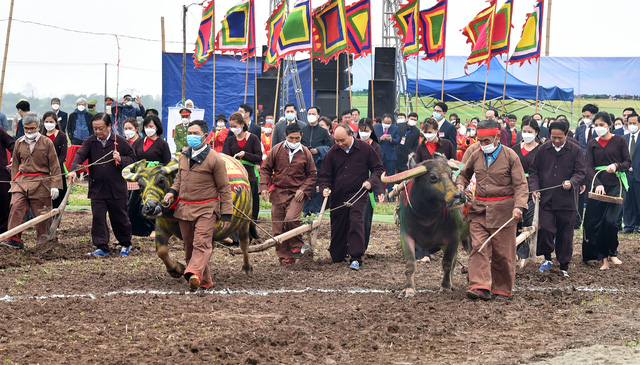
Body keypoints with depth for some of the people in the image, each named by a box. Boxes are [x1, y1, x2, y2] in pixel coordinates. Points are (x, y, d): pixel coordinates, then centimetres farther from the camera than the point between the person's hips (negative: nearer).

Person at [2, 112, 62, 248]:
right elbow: (15, 164, 19)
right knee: (16, 209, -14)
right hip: (21, 181, 3)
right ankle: (14, 239, -13)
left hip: (41, 183, -2)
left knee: (41, 214, 3)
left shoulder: (47, 143, -1)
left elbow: (54, 166, -1)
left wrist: (55, 185, -8)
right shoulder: (19, 143, 10)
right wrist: (14, 181, 12)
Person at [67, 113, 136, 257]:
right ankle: (101, 248, 4)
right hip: (97, 188, 2)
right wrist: (73, 170, -28)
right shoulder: (90, 142, 2)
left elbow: (132, 158, 6)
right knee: (98, 218, -2)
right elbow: (80, 155, -11)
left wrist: (121, 160, -14)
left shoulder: (120, 141, -1)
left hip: (117, 188, -2)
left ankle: (125, 244, 27)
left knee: (120, 218, 8)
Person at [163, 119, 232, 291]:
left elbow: (224, 188, -5)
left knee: (201, 243, -20)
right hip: (184, 208, 7)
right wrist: (172, 192, 5)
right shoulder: (184, 156, 12)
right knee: (189, 246, 9)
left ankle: (194, 274, -39)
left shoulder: (215, 159, -7)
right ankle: (205, 281, 18)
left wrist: (226, 214, -8)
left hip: (206, 208, -7)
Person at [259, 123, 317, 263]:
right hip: (278, 192, 2)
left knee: (291, 219, -24)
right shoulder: (277, 150, 2)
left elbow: (312, 174, 10)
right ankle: (284, 256, 13)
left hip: (296, 193, -2)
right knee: (278, 227, 2)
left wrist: (303, 190, -4)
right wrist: (264, 187, -4)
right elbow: (265, 169, 8)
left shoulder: (305, 153, 2)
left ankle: (296, 246, -1)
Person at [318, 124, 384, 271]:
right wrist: (325, 187, -9)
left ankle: (356, 259, -18)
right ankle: (337, 257, 24)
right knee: (337, 226, 7)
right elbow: (325, 174, 11)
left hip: (357, 195, -3)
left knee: (356, 221, -20)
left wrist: (371, 182, -11)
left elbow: (378, 168, 6)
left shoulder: (365, 149, -3)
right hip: (337, 197, 3)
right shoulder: (333, 152, 3)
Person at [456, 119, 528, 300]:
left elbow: (521, 184, -6)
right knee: (478, 247, -10)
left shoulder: (510, 156, -4)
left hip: (503, 209, -3)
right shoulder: (476, 156, 8)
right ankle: (480, 287, -16)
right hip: (479, 209, 4)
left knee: (503, 252, 2)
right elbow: (464, 174, 26)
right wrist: (460, 185, 3)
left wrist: (519, 206, -21)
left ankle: (503, 290, 13)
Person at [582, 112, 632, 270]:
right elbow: (589, 167, 0)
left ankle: (612, 253, 7)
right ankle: (603, 258, 5)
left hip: (616, 185, -3)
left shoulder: (619, 141, 2)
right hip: (599, 185, 3)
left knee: (610, 220, -15)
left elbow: (628, 162, 3)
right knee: (594, 222, -3)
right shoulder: (592, 144, 9)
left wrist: (616, 166, -18)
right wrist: (597, 184, -15)